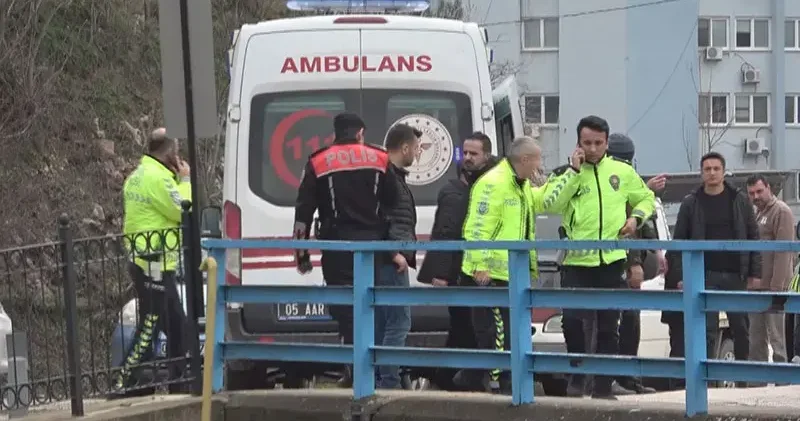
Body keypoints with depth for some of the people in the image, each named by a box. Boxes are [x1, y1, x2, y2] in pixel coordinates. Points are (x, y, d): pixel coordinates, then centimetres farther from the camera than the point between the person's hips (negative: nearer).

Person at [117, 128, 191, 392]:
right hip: (154, 265, -11)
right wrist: (185, 180, -4)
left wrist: (177, 180, 12)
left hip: (142, 260, 11)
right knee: (148, 329, -8)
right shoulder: (156, 178, -17)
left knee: (177, 327, 15)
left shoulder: (138, 175, 16)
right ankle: (125, 384, -8)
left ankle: (179, 383, 19)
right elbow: (182, 211, -16)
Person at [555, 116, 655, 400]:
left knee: (609, 327, 6)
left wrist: (635, 218, 1)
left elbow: (646, 199, 21)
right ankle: (577, 375, 1)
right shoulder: (566, 172, 4)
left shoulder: (622, 172, 8)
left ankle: (603, 386, 13)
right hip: (576, 260, -2)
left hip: (611, 260, 2)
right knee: (572, 318, -17)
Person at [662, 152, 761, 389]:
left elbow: (753, 237, 7)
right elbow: (678, 242, 4)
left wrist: (755, 273, 0)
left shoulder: (739, 200, 7)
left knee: (741, 328, 6)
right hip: (705, 276, -1)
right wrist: (680, 276, -4)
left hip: (735, 275, 1)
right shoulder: (691, 203, 5)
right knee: (707, 330, -5)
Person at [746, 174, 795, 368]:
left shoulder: (781, 211, -8)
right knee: (756, 341, 10)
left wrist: (776, 286, -20)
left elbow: (784, 252, -15)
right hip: (756, 286, 9)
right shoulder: (757, 213, 19)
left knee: (776, 338, -8)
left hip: (772, 286, -9)